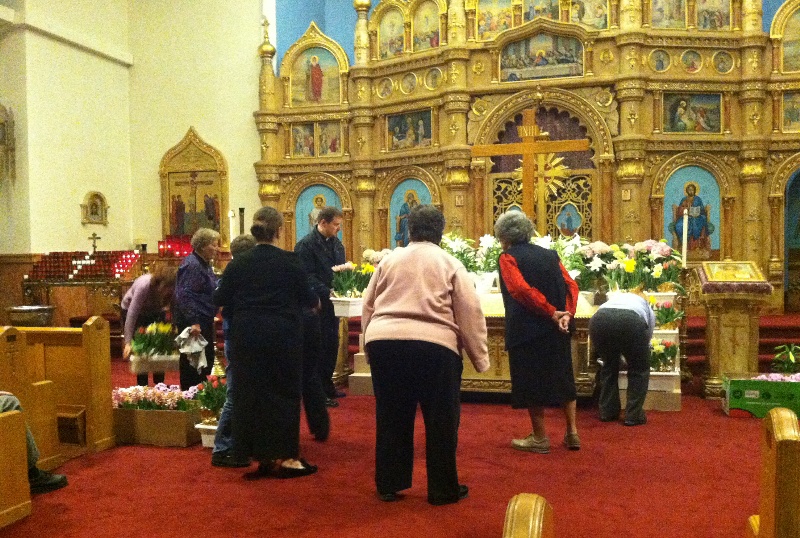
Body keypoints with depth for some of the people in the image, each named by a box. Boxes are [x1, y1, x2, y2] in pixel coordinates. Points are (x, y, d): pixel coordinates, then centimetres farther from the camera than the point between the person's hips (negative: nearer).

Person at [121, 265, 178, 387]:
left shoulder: (173, 290, -28)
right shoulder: (144, 285, -39)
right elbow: (132, 314, -40)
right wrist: (128, 343, -42)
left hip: (155, 312, 3)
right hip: (130, 309, -3)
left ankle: (160, 384, 10)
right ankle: (142, 385, 6)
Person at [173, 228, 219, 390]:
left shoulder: (204, 264, 13)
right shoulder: (192, 265, -17)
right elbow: (184, 295, -25)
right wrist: (193, 322, -29)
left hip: (204, 321, 10)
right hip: (194, 323, -10)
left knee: (206, 361, 16)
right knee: (193, 364, -2)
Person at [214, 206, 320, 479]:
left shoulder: (238, 263, 0)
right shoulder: (290, 262, -9)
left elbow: (220, 300, 5)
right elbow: (308, 298, -3)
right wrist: (316, 300, 19)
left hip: (247, 337, 3)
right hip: (283, 336, -2)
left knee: (250, 393, 11)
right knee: (284, 393, 8)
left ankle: (259, 457, 16)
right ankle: (285, 457, 13)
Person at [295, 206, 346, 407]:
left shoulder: (336, 244, 12)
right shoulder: (306, 245, -12)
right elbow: (307, 277, -17)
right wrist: (327, 292, -25)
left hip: (332, 302, 8)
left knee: (332, 345, 13)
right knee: (320, 346, -1)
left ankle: (327, 385, 26)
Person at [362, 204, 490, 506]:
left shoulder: (389, 260, 13)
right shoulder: (450, 264, 6)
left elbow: (368, 306, 16)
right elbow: (470, 313, 2)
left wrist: (369, 342, 26)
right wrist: (480, 357, 7)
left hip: (384, 341, 3)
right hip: (433, 345, -3)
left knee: (391, 417, 15)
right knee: (441, 420, 9)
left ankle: (389, 485, 25)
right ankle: (443, 489, 18)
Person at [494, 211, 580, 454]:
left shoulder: (508, 258, -7)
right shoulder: (549, 255, 11)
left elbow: (521, 289, -21)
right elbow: (571, 285, 0)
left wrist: (551, 312, -17)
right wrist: (567, 313, -10)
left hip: (527, 330, -6)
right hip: (556, 331, 6)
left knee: (532, 381, 6)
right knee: (562, 377, 18)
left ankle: (540, 438, 13)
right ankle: (572, 433, 21)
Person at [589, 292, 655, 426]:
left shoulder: (613, 298, 44)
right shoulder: (647, 309, 37)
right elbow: (647, 341, 41)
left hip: (599, 319, 3)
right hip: (631, 321, -3)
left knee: (609, 365, 27)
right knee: (639, 369, 20)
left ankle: (607, 412, 31)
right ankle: (633, 415, 21)